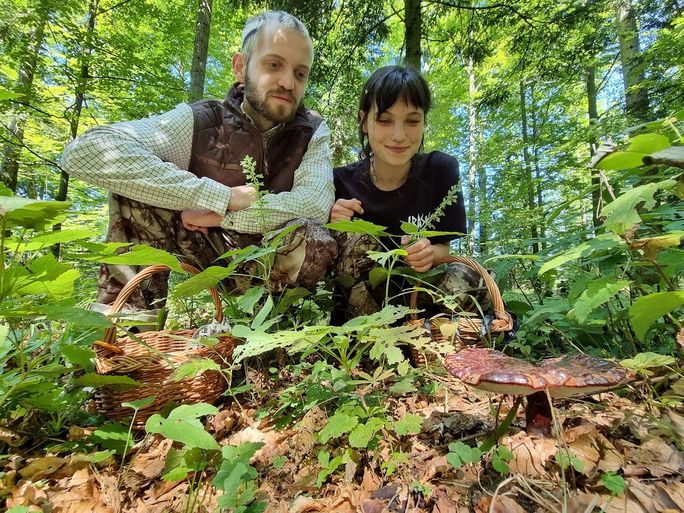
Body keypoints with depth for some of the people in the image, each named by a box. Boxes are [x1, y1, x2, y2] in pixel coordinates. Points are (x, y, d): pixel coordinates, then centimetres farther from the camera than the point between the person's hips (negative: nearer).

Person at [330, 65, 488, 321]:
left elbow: (444, 247, -2)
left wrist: (428, 253, -26)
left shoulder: (441, 169, -9)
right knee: (355, 238, -28)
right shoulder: (340, 181, -13)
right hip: (357, 304, 0)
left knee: (468, 279, -28)